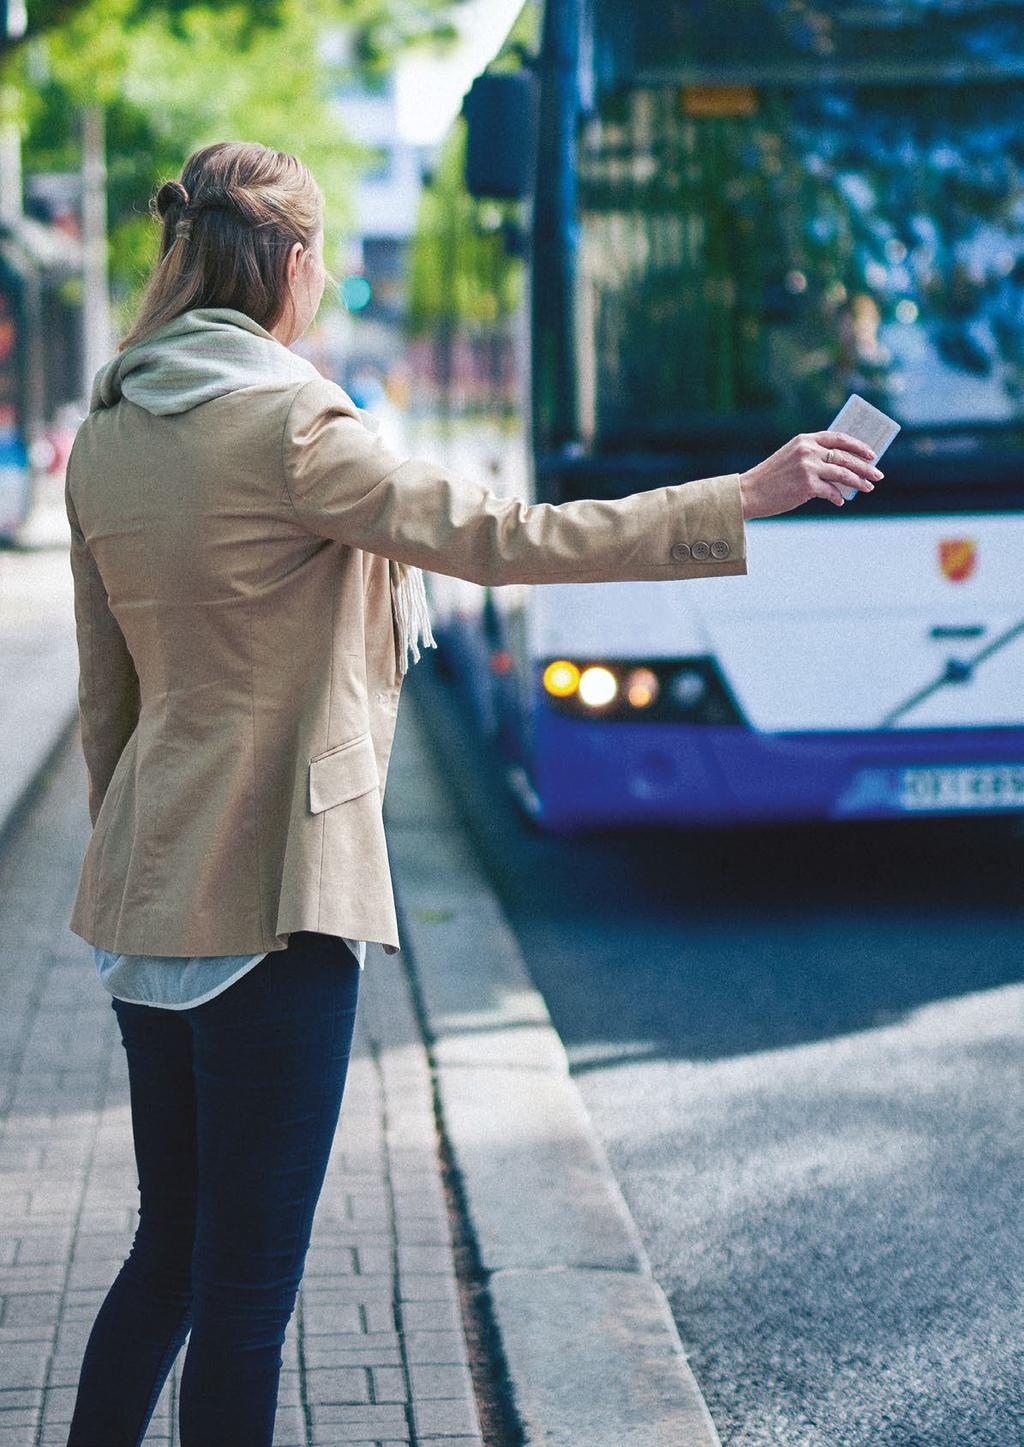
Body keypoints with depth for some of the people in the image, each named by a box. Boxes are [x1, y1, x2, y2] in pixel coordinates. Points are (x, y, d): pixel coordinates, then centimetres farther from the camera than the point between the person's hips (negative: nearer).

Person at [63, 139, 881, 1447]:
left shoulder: (105, 436, 9)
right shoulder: (287, 423, -14)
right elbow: (498, 538, -19)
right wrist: (745, 500, -16)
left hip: (149, 895, 8)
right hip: (269, 901, -8)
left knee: (173, 1250, 20)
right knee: (245, 1291, 0)